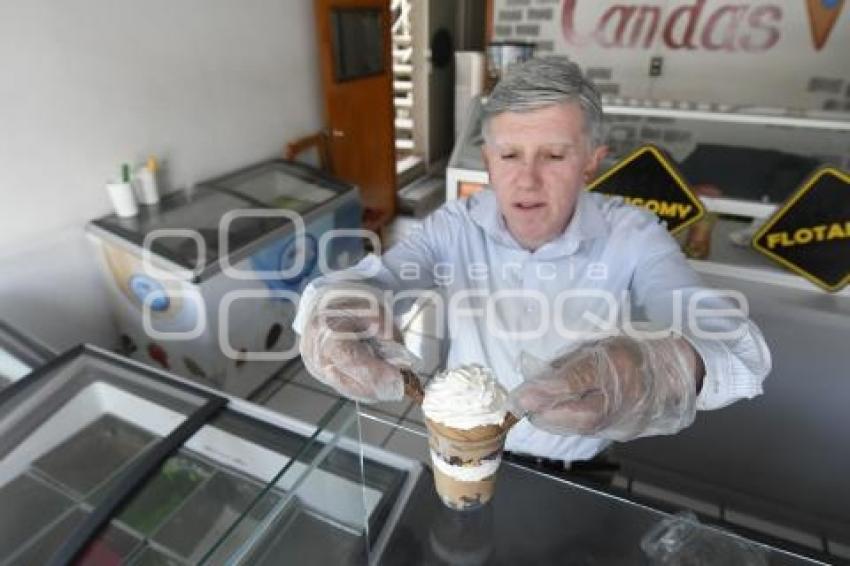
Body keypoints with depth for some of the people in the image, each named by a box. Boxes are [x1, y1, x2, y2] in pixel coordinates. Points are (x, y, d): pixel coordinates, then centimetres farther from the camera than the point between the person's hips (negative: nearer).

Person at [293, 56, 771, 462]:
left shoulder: (633, 235, -12)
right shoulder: (456, 225, -8)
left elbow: (737, 344, -24)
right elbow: (364, 282, -15)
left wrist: (655, 369, -48)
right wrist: (329, 310, -40)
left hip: (581, 475, 1)